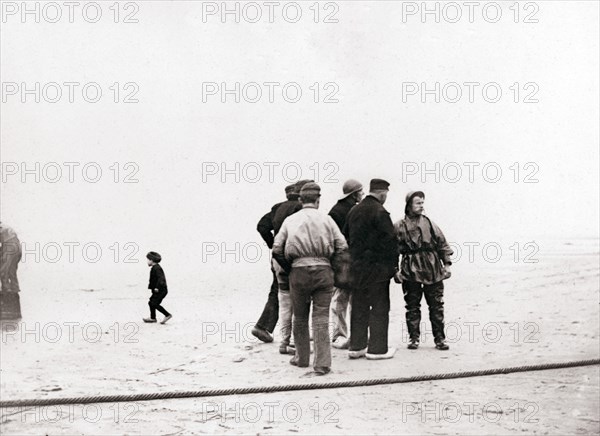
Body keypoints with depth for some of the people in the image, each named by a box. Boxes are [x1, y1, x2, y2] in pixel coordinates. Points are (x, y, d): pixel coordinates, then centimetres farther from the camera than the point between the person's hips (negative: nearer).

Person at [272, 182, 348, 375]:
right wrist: (330, 262, 11)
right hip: (323, 271, -1)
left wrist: (289, 269, 10)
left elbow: (277, 249, 1)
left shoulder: (290, 220, 6)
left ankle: (302, 357, 25)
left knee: (300, 317, 15)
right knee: (321, 317, 0)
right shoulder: (326, 219, 4)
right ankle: (322, 363, -5)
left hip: (298, 272, 1)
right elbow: (342, 247, -2)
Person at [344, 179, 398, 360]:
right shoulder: (379, 212, -13)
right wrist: (394, 264, -6)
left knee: (359, 307, 12)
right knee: (379, 307, 1)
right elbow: (390, 240, -14)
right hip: (377, 267, -7)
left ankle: (356, 346, 16)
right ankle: (377, 348, 2)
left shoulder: (353, 211, 10)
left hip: (357, 267, 7)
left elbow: (346, 237, 15)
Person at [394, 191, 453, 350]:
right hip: (411, 273, -2)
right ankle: (414, 338, 14)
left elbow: (443, 245, 12)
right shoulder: (399, 227, 2)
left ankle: (439, 338, 11)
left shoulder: (430, 224, 10)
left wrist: (447, 264, 4)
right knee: (412, 307, 4)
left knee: (437, 306, 4)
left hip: (433, 272, 2)